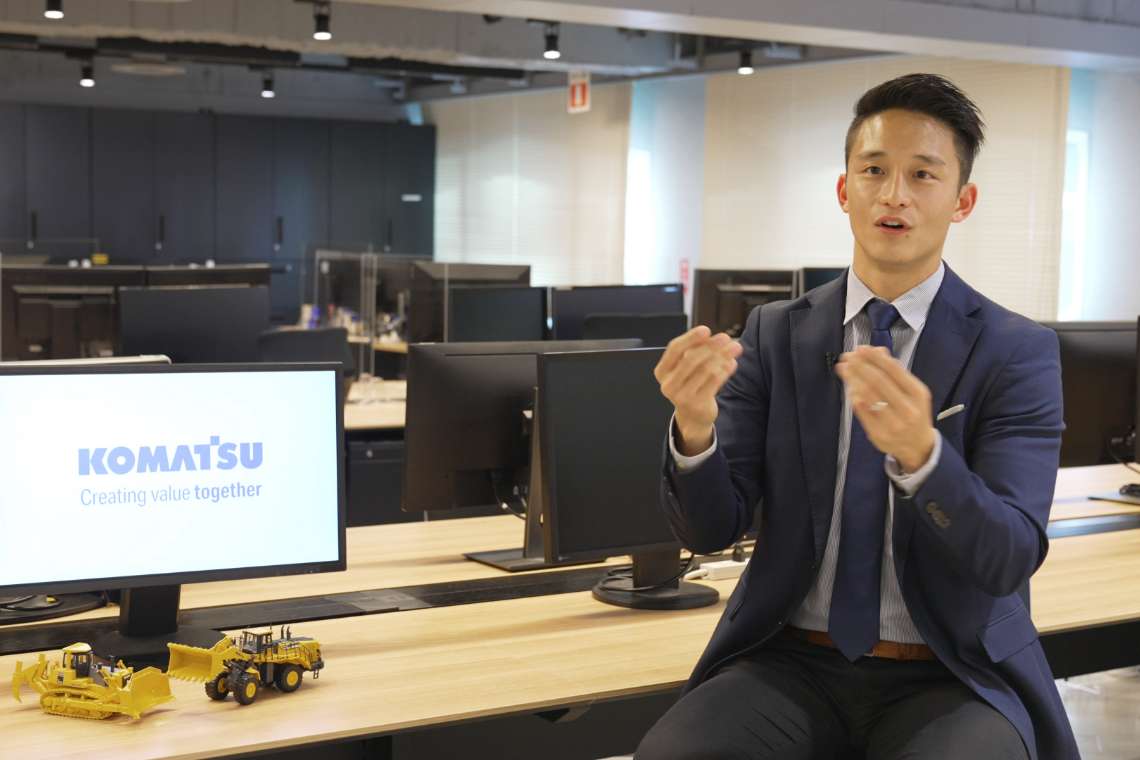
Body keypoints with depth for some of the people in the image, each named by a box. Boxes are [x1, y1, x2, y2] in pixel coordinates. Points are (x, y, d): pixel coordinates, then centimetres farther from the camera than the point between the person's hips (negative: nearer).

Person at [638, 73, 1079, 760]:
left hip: (950, 679, -1)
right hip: (792, 663, 2)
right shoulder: (775, 335, 4)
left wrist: (920, 452, -32)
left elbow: (1010, 560, -13)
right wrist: (694, 429, -24)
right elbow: (711, 529, -2)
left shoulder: (1018, 352, -4)